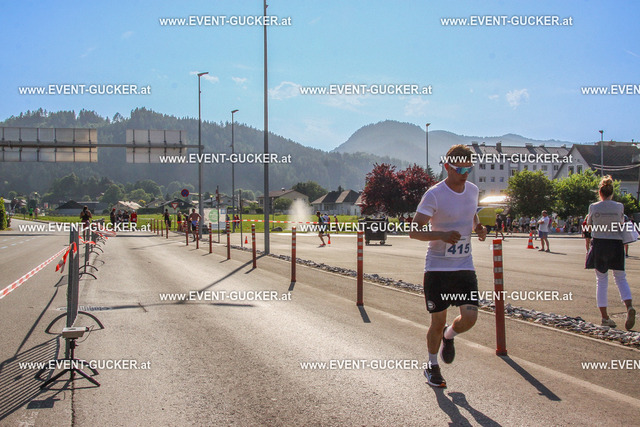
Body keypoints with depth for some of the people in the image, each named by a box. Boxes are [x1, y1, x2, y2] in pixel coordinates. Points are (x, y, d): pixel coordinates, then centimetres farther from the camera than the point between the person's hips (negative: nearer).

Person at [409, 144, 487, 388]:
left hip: (465, 267, 4)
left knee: (470, 317, -9)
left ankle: (449, 336, 26)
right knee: (438, 322, 3)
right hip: (437, 267, -4)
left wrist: (478, 228, 3)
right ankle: (432, 366, 28)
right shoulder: (434, 195, -13)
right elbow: (414, 231, -16)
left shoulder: (472, 190, 5)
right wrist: (442, 235, -32)